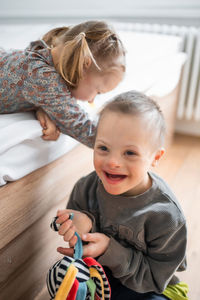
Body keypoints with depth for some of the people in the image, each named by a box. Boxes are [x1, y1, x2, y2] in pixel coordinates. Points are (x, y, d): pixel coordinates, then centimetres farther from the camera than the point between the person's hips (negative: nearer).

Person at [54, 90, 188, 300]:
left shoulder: (166, 215, -25)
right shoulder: (86, 187, -16)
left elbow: (155, 278, -18)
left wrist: (110, 250, -31)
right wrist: (84, 224, -28)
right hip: (97, 273, 3)